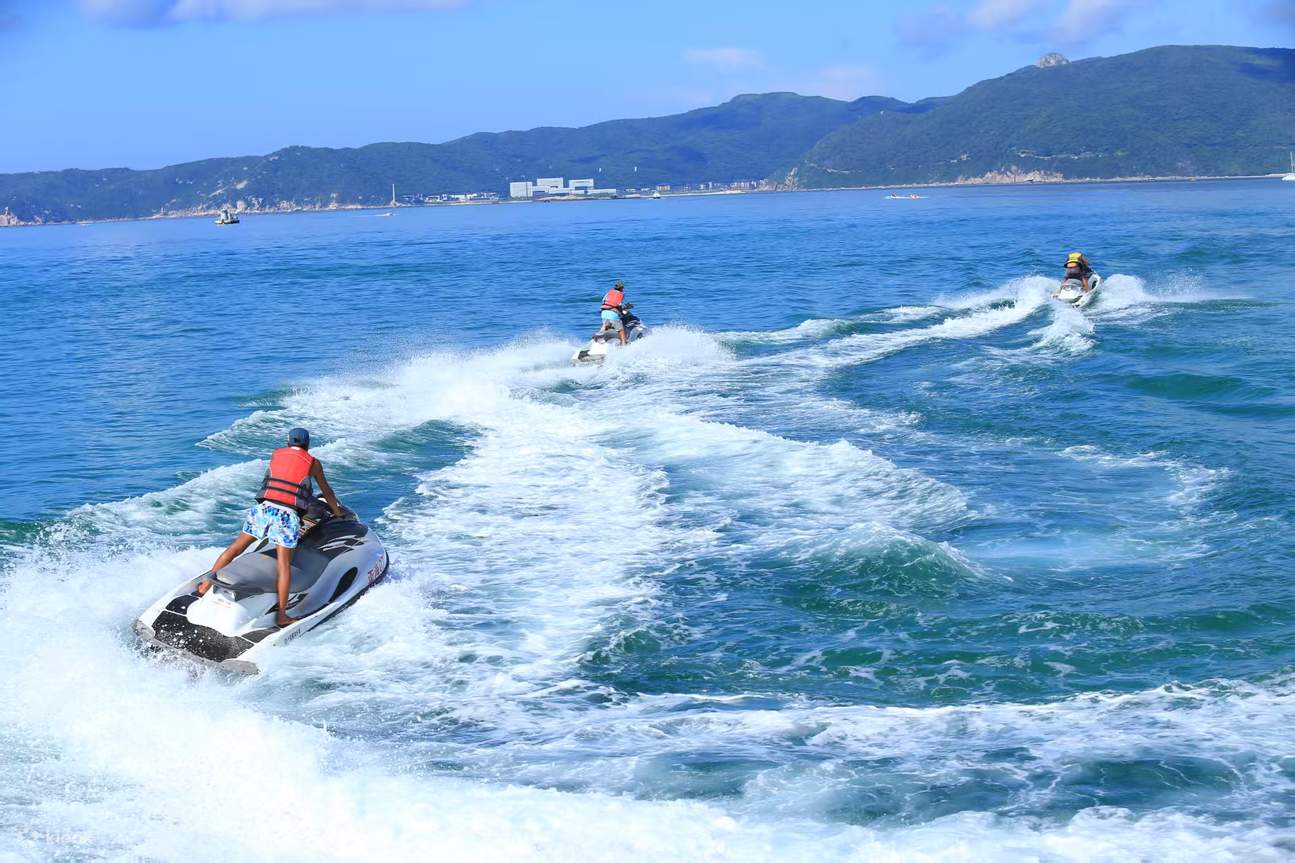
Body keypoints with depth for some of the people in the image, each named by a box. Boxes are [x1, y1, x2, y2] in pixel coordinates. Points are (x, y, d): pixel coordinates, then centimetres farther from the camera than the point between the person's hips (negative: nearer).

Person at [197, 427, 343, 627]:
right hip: (288, 513, -3)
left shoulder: (276, 454, 21)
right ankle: (281, 614, -11)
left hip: (264, 507, 3)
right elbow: (326, 490, 26)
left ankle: (206, 584, 13)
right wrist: (337, 511, 43)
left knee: (236, 548, 13)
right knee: (284, 563, -7)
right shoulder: (313, 463, 14)